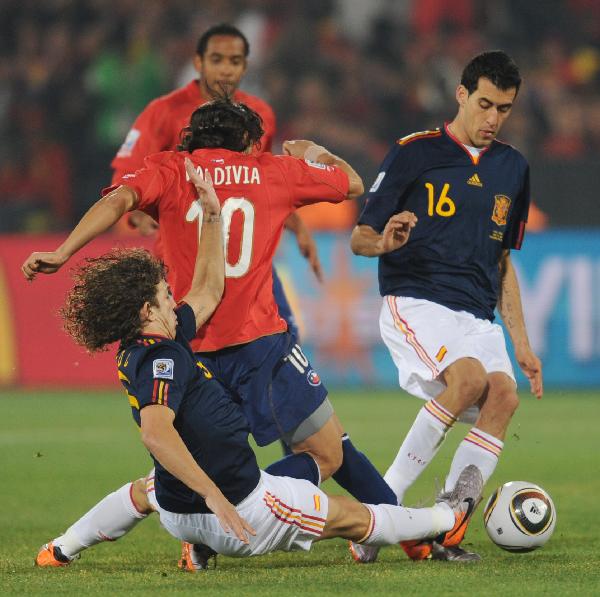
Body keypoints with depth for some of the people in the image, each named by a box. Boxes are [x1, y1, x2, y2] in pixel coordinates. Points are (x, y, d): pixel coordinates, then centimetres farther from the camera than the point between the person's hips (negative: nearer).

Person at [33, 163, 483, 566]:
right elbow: (155, 431, -41)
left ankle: (62, 549, 44)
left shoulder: (138, 352, 6)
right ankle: (446, 520, 29)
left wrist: (212, 215, 15)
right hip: (241, 508, -9)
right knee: (352, 516, 12)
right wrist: (215, 497, -45)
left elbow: (208, 293, 17)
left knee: (144, 491, 46)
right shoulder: (162, 357, -24)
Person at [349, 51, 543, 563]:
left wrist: (521, 343, 20)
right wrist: (385, 241, -22)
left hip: (478, 317, 5)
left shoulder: (513, 169, 17)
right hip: (414, 304, -5)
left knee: (504, 395, -23)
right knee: (470, 375, -32)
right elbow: (360, 238, 2)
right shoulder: (414, 153, 1)